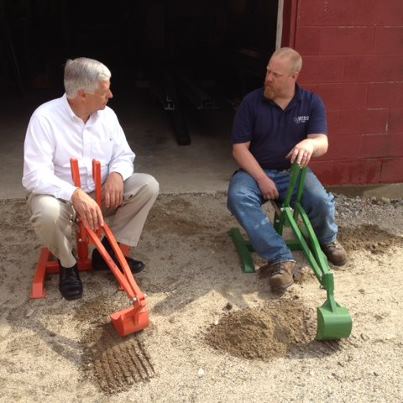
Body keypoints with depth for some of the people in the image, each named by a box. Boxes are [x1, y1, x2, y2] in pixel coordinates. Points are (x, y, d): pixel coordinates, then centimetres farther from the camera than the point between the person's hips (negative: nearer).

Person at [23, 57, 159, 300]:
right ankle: (68, 264, -4)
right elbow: (35, 175, -27)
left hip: (100, 193, 5)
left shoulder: (107, 114, -3)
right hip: (61, 196, -5)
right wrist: (75, 194, -42)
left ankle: (109, 251, -3)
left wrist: (116, 174, -22)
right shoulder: (45, 117, -20)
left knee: (148, 185, -14)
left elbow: (124, 155, 3)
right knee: (48, 213, -39)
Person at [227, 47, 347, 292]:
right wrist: (262, 179, -20)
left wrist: (310, 144, -39)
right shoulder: (252, 102, -6)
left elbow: (323, 144, -13)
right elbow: (240, 148, -8)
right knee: (238, 196, -33)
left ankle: (327, 240, 9)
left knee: (322, 201, -29)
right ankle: (281, 258, -31)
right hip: (256, 171, 0)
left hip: (293, 172, 1)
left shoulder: (312, 103, -2)